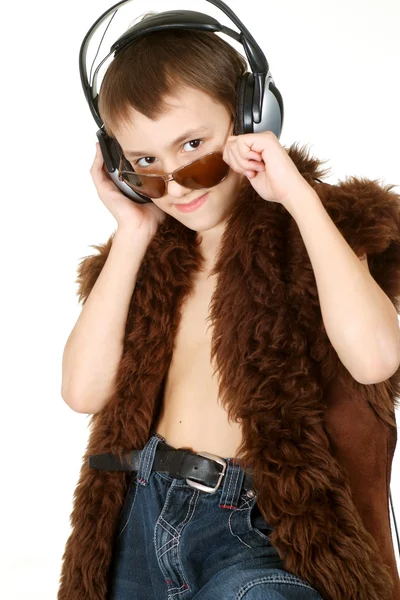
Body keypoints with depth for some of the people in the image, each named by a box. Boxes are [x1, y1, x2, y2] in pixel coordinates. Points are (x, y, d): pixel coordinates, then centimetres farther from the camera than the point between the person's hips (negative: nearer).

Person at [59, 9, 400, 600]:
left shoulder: (319, 230, -4)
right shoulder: (152, 251, 10)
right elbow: (85, 390, -3)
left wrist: (298, 194, -18)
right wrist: (132, 235, -3)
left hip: (258, 535, -5)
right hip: (141, 519, 5)